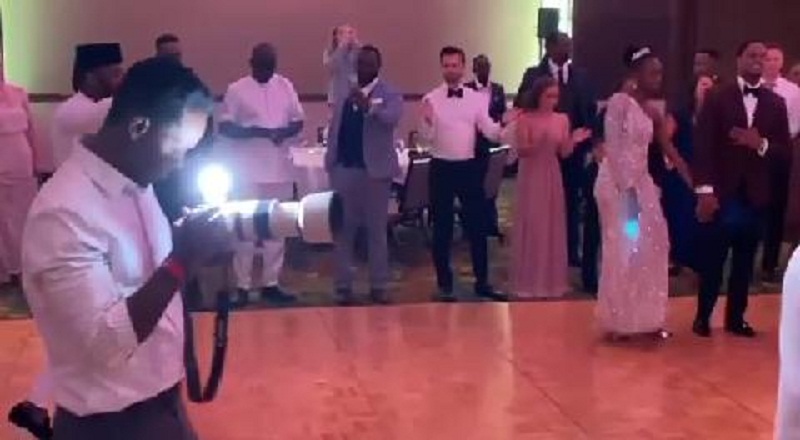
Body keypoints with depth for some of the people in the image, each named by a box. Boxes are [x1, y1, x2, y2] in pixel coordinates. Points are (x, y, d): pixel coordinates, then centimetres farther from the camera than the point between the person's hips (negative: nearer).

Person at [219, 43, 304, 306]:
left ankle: (270, 283, 16)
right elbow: (224, 127, -6)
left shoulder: (285, 86, 6)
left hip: (280, 169, 4)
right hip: (247, 170, -4)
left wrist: (285, 132, -13)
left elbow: (298, 121, 9)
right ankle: (243, 286, 6)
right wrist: (253, 131, -21)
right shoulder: (236, 90, -4)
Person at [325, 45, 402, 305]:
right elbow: (335, 128, 13)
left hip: (375, 170, -3)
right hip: (344, 169, 3)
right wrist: (330, 162, 7)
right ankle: (343, 286, 14)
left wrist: (369, 106, -44)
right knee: (343, 230, 7)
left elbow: (392, 119, -26)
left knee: (377, 230, 6)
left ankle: (379, 286, 14)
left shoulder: (390, 95, -4)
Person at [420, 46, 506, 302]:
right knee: (442, 228, 5)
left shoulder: (477, 99, 4)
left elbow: (490, 133, -2)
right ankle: (444, 284, 14)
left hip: (469, 166, 2)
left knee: (477, 225, 7)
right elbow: (427, 137, -8)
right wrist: (427, 120, -28)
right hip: (441, 168, -2)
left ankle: (482, 282, 17)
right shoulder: (431, 99, -2)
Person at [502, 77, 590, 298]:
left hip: (552, 176, 4)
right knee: (531, 226, 0)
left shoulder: (562, 119, 4)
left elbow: (564, 153, 1)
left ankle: (551, 279, 18)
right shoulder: (525, 119, -8)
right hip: (531, 176, -4)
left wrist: (573, 140, -17)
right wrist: (539, 143, -29)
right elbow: (521, 151, -13)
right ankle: (529, 281, 9)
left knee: (552, 226, 8)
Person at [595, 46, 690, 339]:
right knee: (621, 250, 0)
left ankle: (645, 318, 18)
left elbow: (669, 149, 12)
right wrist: (626, 190, -22)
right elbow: (612, 149, -17)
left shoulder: (652, 112, 10)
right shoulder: (619, 102, -11)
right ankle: (617, 320, 12)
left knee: (649, 249, 7)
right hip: (618, 183, -7)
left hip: (642, 183, 7)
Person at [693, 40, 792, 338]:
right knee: (711, 260, 4)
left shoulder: (776, 104, 8)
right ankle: (703, 317, 18)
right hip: (720, 194, -3)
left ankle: (735, 318, 24)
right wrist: (704, 190, -15)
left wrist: (761, 144, -15)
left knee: (744, 262, 11)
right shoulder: (717, 98, -1)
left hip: (755, 196, 3)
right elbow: (703, 146, -7)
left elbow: (785, 151, 6)